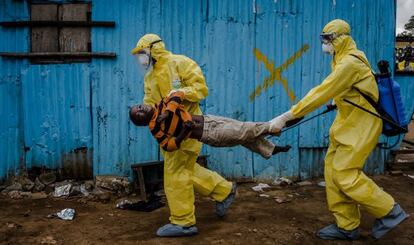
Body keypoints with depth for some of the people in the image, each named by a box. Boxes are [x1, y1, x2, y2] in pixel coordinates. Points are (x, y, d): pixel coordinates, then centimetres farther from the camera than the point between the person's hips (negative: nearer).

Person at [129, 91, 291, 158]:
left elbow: (178, 95, -8)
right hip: (208, 135, -6)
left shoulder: (161, 107, 5)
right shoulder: (155, 127, -10)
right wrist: (184, 132, -29)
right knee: (244, 131, -4)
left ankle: (270, 150, 29)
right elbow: (168, 146, -17)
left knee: (243, 133, 12)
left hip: (206, 119, 6)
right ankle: (271, 127, 16)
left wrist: (168, 111, -22)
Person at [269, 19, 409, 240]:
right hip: (347, 123, 10)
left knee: (345, 174, -9)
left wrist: (285, 117, -27)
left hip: (361, 125, -9)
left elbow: (322, 94, -27)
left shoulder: (350, 63, -21)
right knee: (333, 171, 6)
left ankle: (390, 211, 9)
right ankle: (347, 226, 15)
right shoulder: (342, 60, 10)